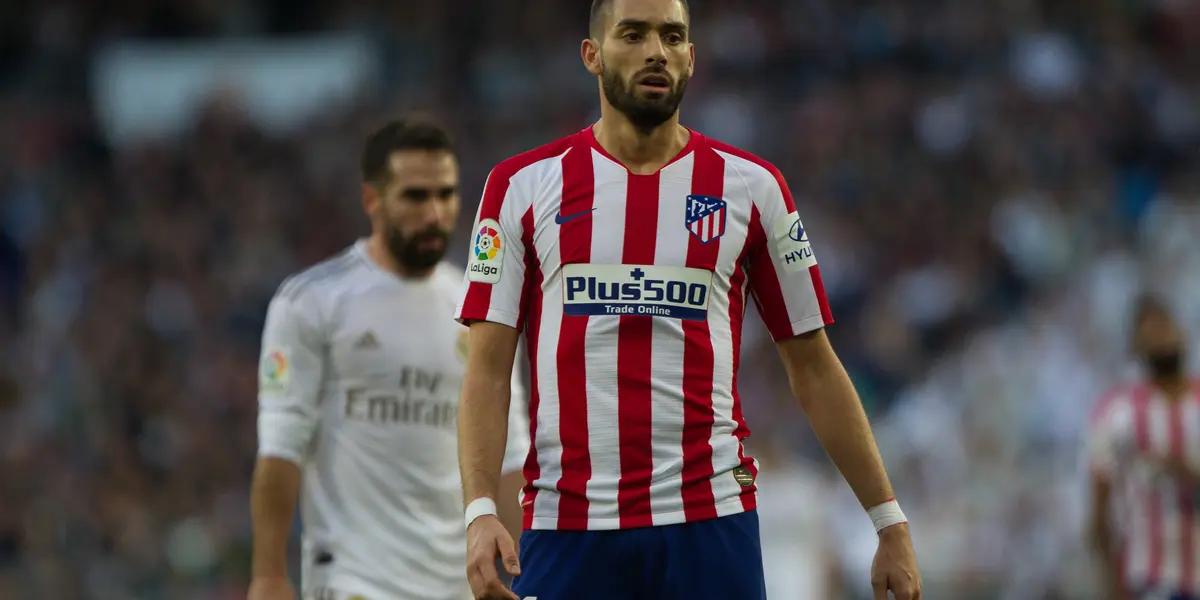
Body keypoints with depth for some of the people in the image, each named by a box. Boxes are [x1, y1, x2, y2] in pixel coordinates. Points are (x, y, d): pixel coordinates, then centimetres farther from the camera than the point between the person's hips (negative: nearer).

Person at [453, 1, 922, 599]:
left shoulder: (751, 187, 7)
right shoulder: (521, 186, 5)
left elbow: (814, 368, 10)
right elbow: (487, 371, 2)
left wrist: (890, 524, 6)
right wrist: (480, 512, -12)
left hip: (711, 522, 0)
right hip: (565, 527, 0)